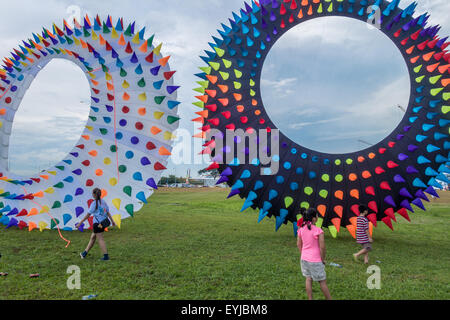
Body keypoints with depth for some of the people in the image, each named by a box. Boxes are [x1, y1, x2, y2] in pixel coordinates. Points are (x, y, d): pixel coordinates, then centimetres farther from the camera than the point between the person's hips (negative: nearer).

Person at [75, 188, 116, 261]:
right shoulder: (103, 202, 6)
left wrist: (80, 223, -6)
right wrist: (112, 221, 18)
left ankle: (106, 256, 0)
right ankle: (85, 253, 30)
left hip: (97, 223, -7)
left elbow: (88, 215, -12)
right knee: (93, 237, 18)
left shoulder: (94, 203, -13)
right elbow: (108, 212, 10)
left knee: (100, 239, -1)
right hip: (103, 222, 7)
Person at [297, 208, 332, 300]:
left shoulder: (301, 229, -1)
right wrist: (323, 259, -3)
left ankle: (310, 298, 22)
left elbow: (299, 244, 6)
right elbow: (322, 247, -16)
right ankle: (329, 298, 22)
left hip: (304, 258, 5)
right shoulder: (318, 231, -19)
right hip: (315, 260, -5)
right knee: (322, 281, 9)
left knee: (308, 279, 15)